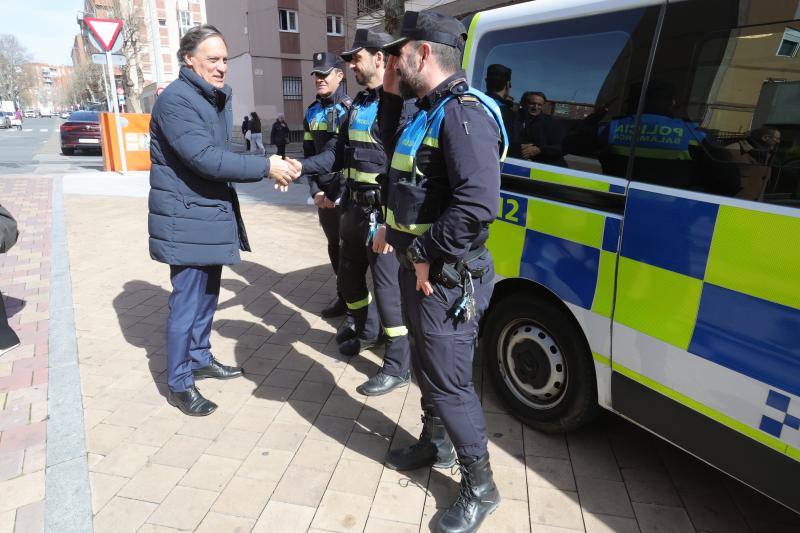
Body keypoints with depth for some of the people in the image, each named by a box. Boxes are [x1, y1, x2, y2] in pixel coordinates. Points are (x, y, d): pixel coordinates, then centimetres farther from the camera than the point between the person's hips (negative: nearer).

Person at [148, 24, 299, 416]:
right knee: (187, 301, -2)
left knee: (207, 293, 18)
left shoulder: (218, 98, 13)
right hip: (186, 220, -9)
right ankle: (179, 384, 13)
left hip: (213, 213, 9)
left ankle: (200, 359, 36)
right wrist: (266, 167, -24)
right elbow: (206, 159, -26)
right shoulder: (175, 100, -16)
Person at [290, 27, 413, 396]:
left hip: (384, 211, -9)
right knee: (349, 274, 20)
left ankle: (399, 367, 12)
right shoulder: (358, 104, 15)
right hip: (354, 207, 9)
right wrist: (302, 167, 2)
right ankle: (366, 330, 45)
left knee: (387, 284, -3)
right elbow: (339, 153, 17)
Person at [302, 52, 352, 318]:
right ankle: (343, 296, 28)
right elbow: (309, 154, 11)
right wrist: (315, 190, -2)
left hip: (347, 194, -6)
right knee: (334, 246, 13)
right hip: (323, 194, 6)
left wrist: (339, 195, -17)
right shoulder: (312, 112, 11)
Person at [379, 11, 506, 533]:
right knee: (427, 368, 23)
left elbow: (478, 202, -33)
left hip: (446, 278, -10)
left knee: (449, 383, 2)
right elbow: (396, 152, 28)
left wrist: (426, 253, -23)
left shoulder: (463, 112, -21)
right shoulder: (430, 111, 12)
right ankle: (435, 443, 46)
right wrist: (391, 97, 14)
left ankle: (480, 487, 23)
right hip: (420, 270, 10)